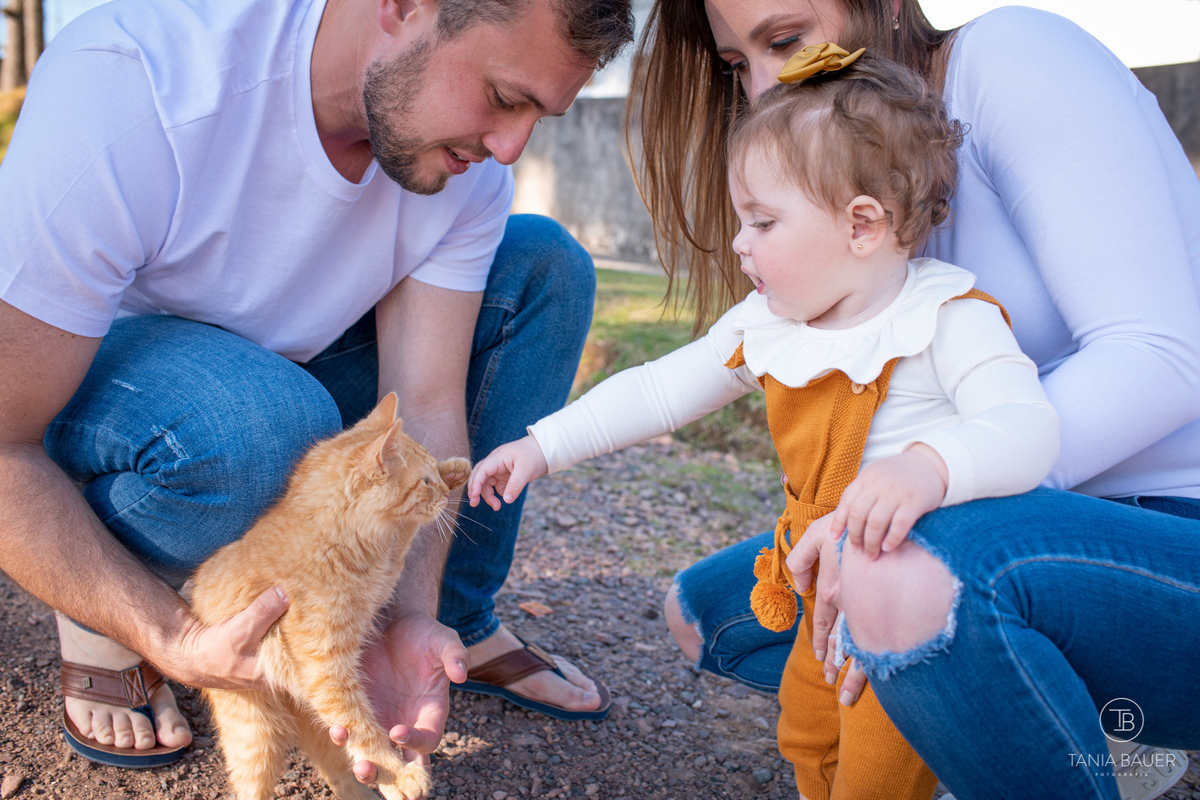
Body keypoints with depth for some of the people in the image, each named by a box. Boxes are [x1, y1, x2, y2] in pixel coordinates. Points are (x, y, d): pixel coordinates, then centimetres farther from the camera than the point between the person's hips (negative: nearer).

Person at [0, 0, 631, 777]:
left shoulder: (468, 158, -18)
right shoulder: (124, 85, -35)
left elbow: (425, 408, -19)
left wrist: (410, 621, -32)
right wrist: (178, 641, -36)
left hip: (287, 364, 5)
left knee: (544, 265, -11)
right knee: (258, 421, -41)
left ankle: (459, 619, -2)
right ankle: (98, 631, -6)